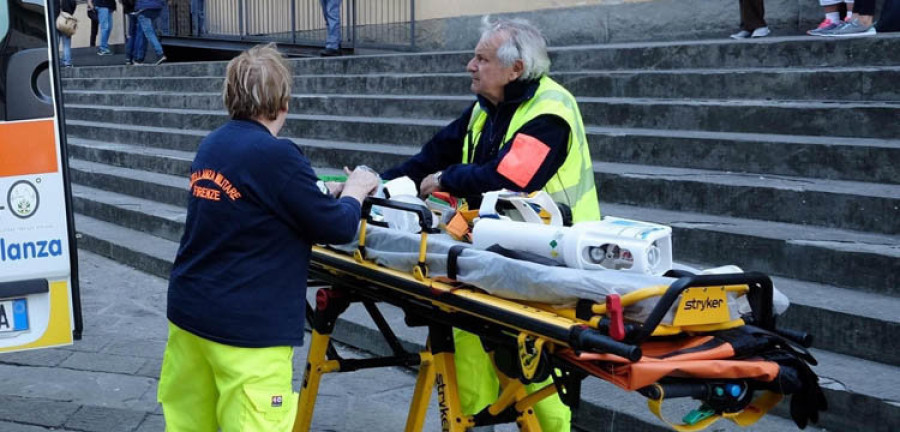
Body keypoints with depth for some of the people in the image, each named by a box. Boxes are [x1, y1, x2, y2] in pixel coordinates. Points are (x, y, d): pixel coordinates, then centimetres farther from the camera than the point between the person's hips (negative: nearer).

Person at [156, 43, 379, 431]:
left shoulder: (211, 146, 6)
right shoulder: (277, 155, -17)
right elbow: (337, 228, -10)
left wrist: (323, 193, 18)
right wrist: (355, 191, 9)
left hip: (188, 311, 8)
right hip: (246, 325, -8)